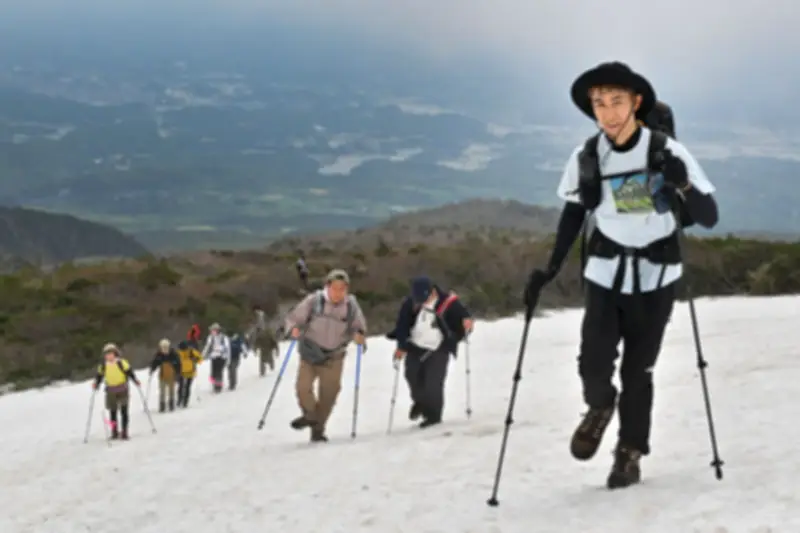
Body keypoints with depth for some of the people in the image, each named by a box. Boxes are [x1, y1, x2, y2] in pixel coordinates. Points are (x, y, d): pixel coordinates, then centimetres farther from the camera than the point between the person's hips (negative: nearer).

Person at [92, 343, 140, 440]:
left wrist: (135, 380, -15)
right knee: (112, 412, 5)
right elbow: (99, 376, 10)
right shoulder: (103, 365, 3)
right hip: (111, 391, 3)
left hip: (122, 390, -3)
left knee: (124, 411, -3)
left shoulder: (122, 363, -7)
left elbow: (129, 372, -4)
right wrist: (96, 384, -5)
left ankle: (124, 432, 3)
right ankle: (114, 433, 16)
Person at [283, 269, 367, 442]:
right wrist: (294, 329, -31)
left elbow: (359, 326, 3)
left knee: (329, 394, 3)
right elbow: (293, 319, -10)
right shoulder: (314, 301, -16)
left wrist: (358, 335, -19)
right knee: (303, 387, -19)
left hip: (334, 358, 2)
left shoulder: (351, 305, -10)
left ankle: (318, 429, 26)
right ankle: (310, 415, 12)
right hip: (310, 354, -2)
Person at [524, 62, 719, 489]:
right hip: (605, 273, 2)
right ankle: (599, 408, 22)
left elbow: (709, 218, -15)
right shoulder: (586, 158, -7)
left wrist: (683, 185, -35)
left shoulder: (667, 152, -15)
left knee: (638, 370, 1)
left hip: (655, 276, -1)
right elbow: (573, 214, 8)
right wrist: (550, 269, 1)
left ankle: (630, 454, 20)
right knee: (594, 363, -13)